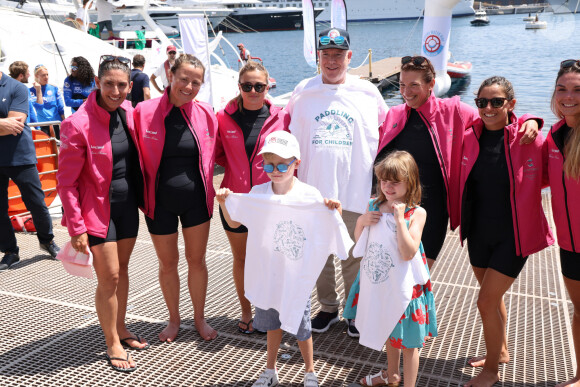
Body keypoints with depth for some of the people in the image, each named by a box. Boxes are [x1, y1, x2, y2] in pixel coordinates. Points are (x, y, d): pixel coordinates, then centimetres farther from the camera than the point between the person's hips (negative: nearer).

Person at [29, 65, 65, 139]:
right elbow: (38, 107, -12)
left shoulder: (54, 88, 7)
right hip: (42, 126, -2)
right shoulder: (32, 91, 1)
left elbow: (61, 108, 8)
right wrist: (38, 90, -11)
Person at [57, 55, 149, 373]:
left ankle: (121, 329, 33)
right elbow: (66, 182, -14)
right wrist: (76, 227, -16)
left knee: (122, 268, 16)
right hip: (98, 208, -6)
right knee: (109, 276, -2)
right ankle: (112, 344, 16)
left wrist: (141, 198, 8)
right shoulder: (78, 124, -18)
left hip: (127, 204, 6)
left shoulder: (128, 113, 0)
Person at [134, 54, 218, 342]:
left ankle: (200, 318, 30)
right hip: (160, 201, -1)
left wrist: (210, 191, 4)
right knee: (168, 263, 13)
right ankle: (174, 319, 33)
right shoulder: (144, 111, -10)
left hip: (196, 199, 1)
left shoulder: (205, 113, -3)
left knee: (197, 260, 11)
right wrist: (141, 194, -5)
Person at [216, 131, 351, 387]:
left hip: (297, 276, -3)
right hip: (267, 273, 3)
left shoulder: (310, 196, -14)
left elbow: (332, 229, -9)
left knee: (300, 325, 10)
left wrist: (335, 210, -27)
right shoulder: (257, 194, -5)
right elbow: (234, 223, 7)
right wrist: (223, 202, -8)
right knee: (272, 323, 19)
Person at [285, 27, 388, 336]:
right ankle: (327, 307, 32)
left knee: (353, 258, 8)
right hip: (314, 190, 2)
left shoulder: (367, 92, 2)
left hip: (355, 192, -1)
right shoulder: (303, 92, 5)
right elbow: (293, 141, 11)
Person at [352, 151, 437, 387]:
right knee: (388, 333, 26)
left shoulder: (416, 213, -15)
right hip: (377, 284, 6)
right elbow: (359, 243, 9)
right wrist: (361, 221, -10)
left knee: (407, 341, 7)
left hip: (403, 286, -6)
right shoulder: (374, 206, 1)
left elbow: (408, 253, -24)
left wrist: (400, 219, -26)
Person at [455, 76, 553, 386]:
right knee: (492, 297, 20)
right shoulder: (471, 137, -2)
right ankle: (501, 351, 44)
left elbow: (536, 185, -5)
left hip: (512, 236, -5)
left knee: (486, 302, -4)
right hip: (478, 233, 5)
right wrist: (461, 219, 10)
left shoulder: (527, 138, -14)